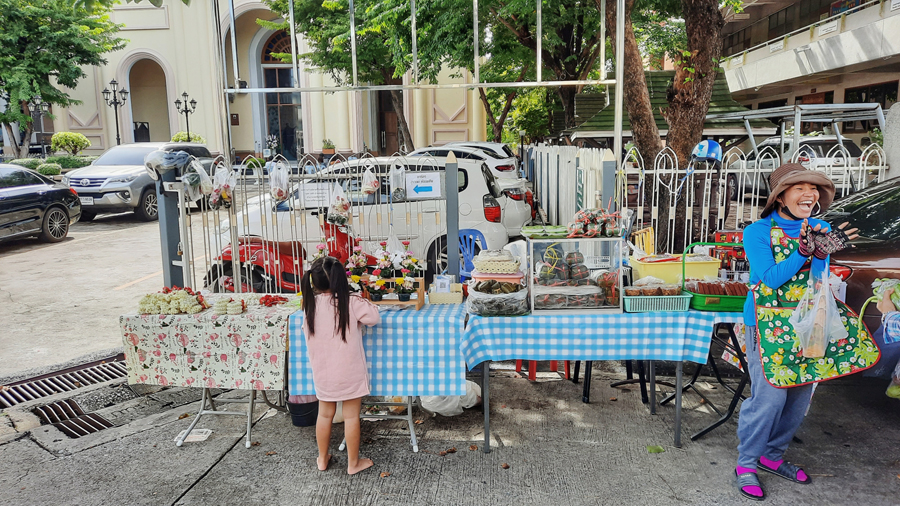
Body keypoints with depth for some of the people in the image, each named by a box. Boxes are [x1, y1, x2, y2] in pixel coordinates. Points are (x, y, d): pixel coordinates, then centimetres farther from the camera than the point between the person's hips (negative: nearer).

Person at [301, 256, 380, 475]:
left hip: (322, 373, 4)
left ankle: (322, 459, 34)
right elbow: (375, 317, -9)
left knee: (325, 414, 19)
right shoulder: (352, 304, -19)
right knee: (351, 416, 10)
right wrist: (365, 304, 5)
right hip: (349, 372, -4)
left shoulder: (310, 306, -7)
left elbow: (308, 335, 6)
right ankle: (353, 463, 23)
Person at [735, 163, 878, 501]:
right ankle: (746, 463, 7)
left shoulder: (820, 230, 5)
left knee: (800, 396, 9)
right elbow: (770, 278, -17)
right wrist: (804, 250, -28)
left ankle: (772, 455, 27)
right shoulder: (758, 232, -8)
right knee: (770, 396, -10)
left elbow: (818, 281, -2)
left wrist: (822, 253, -22)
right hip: (768, 322, -5)